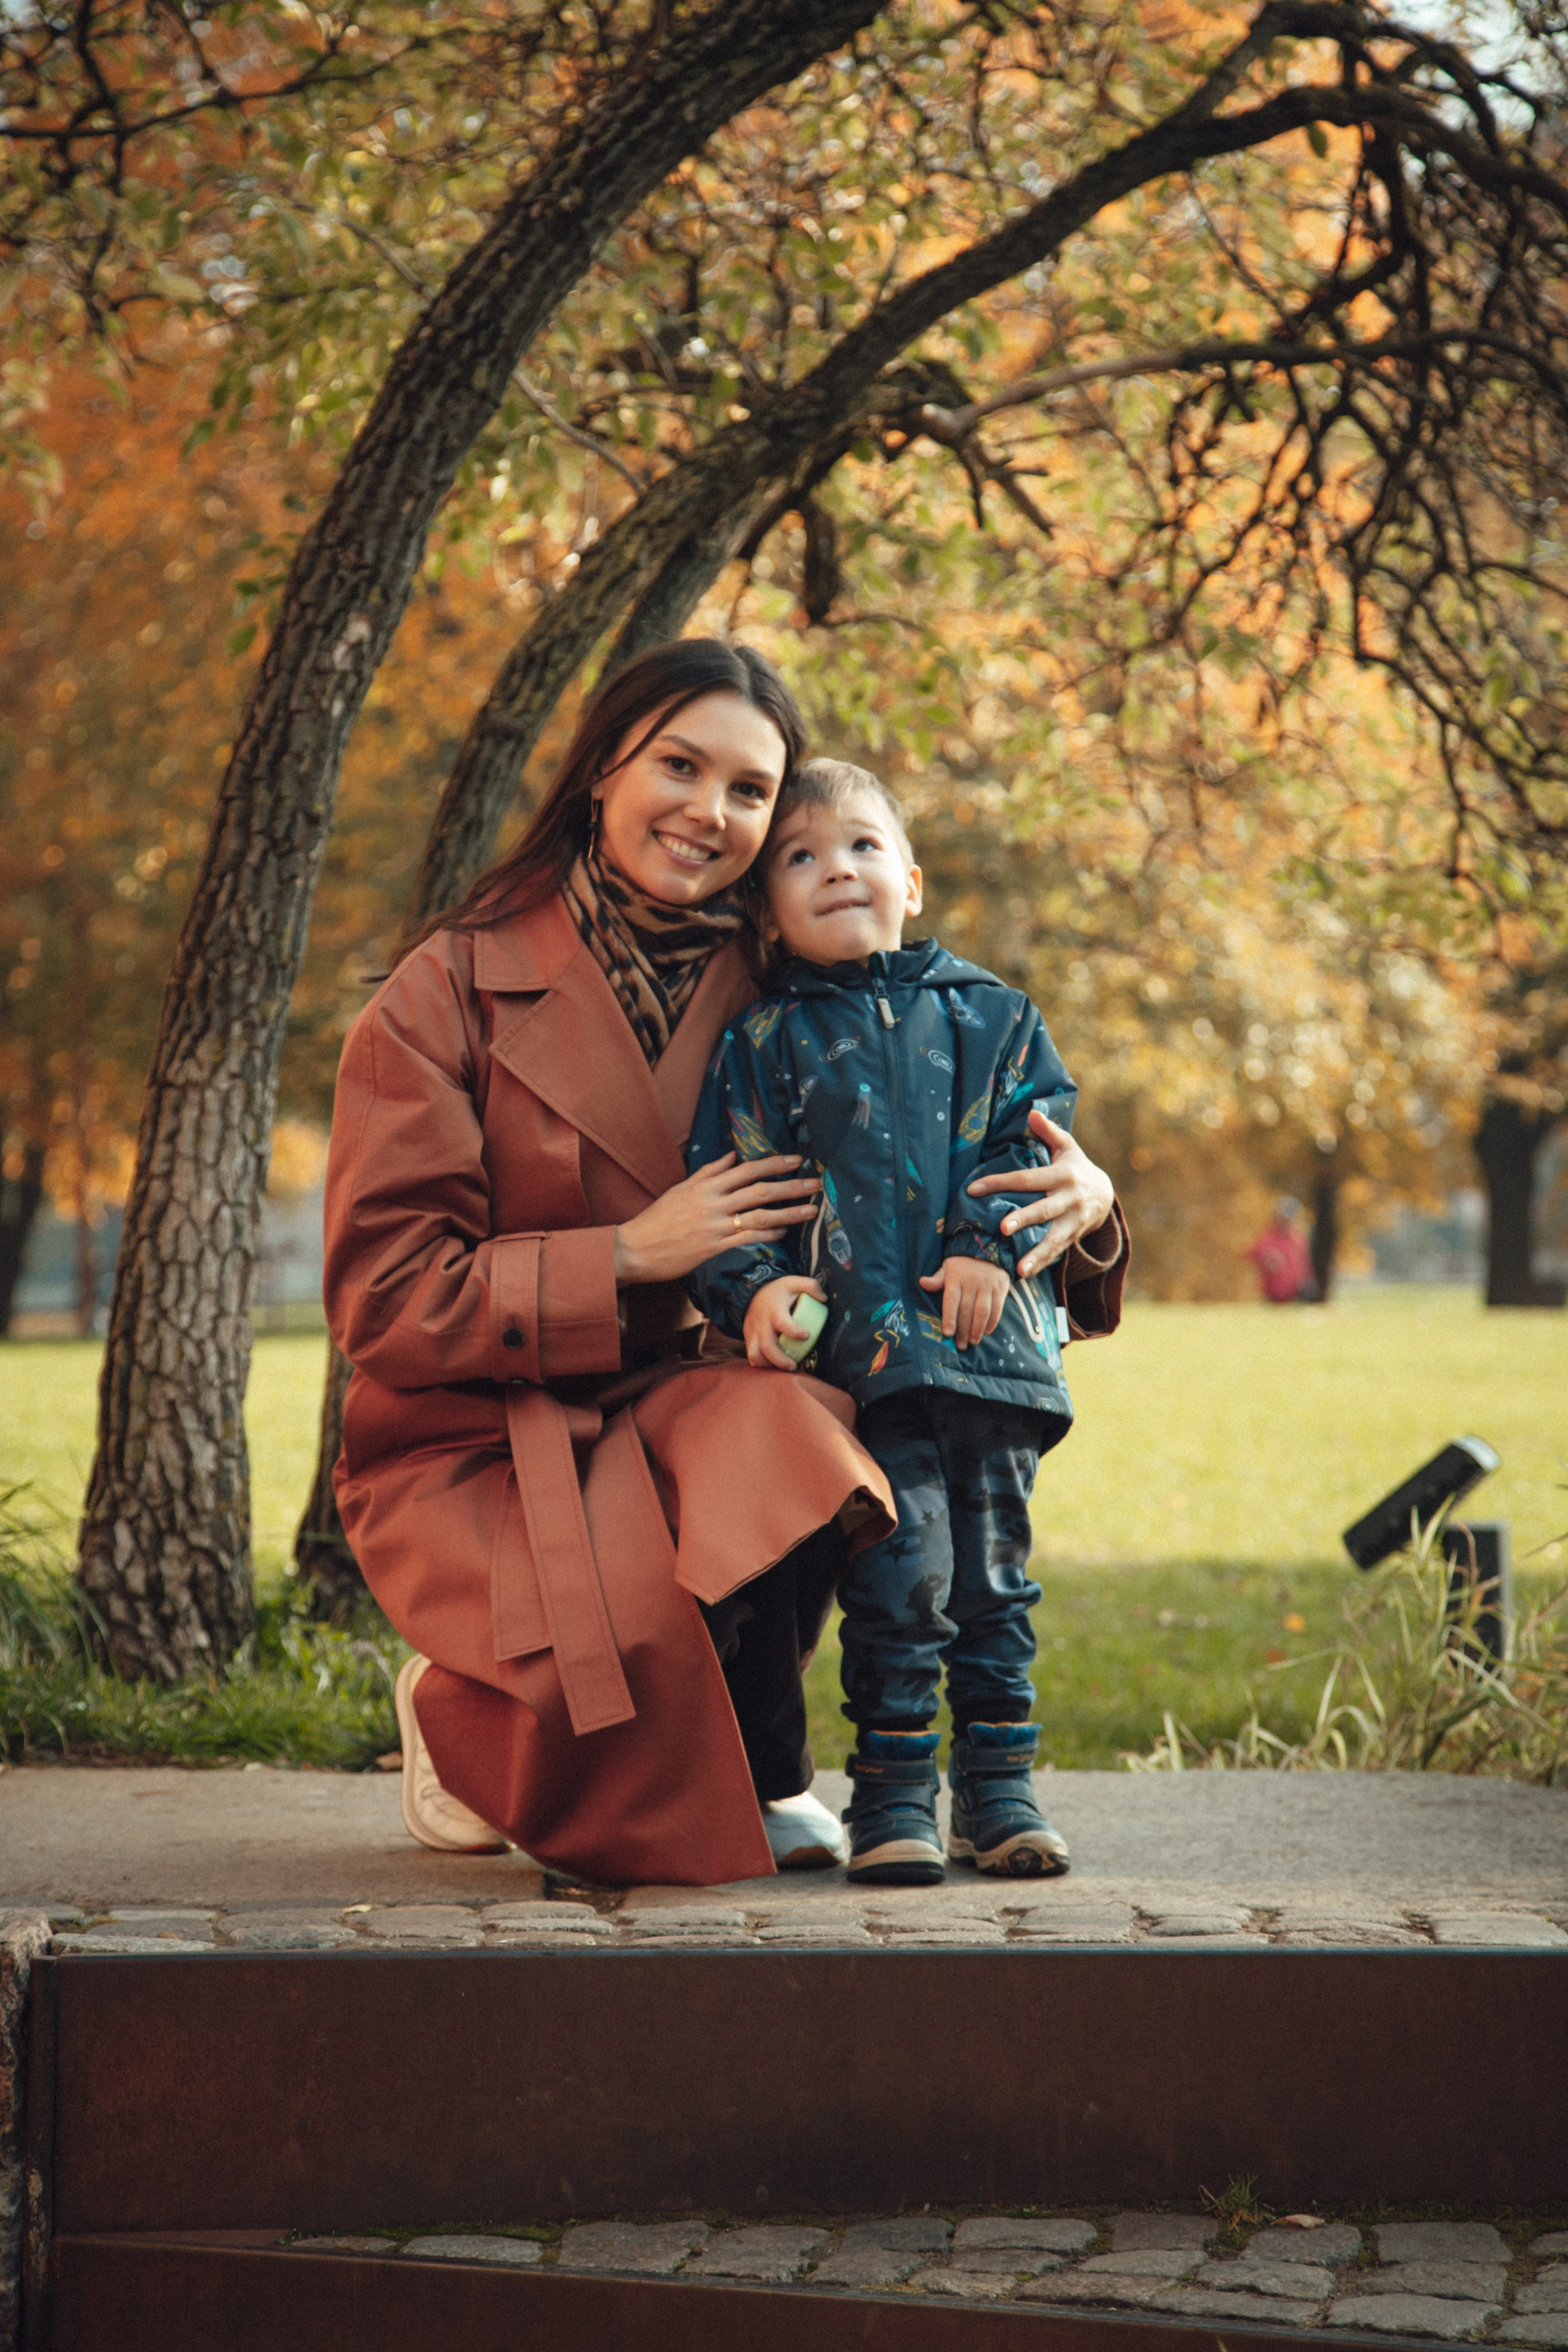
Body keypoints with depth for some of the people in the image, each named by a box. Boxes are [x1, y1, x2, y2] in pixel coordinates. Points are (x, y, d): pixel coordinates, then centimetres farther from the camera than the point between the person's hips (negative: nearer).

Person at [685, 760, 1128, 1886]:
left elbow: (1038, 1142, 10)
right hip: (858, 1349, -2)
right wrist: (755, 1287, -10)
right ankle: (892, 1789, -1)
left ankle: (999, 1785, 16)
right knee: (900, 1564, -12)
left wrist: (993, 1244, -6)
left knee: (994, 1562, 5)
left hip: (990, 1339, 2)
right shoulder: (763, 1041, 10)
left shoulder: (986, 1015, 15)